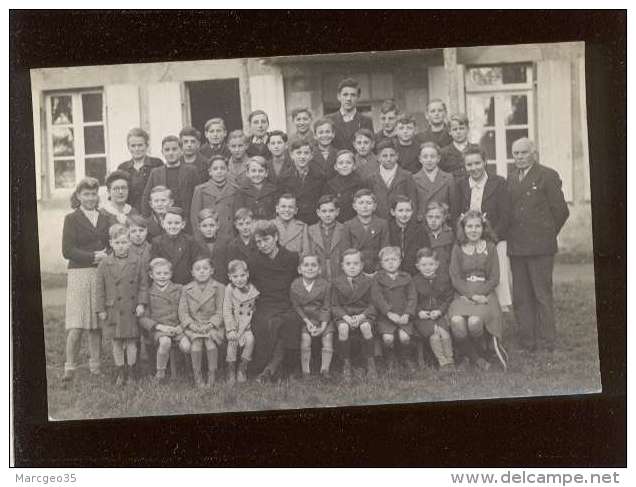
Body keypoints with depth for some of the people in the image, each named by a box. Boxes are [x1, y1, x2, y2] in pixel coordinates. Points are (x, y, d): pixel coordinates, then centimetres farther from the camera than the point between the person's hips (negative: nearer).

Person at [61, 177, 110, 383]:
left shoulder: (104, 219, 15)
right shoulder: (71, 219, 3)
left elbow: (111, 245, 18)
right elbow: (67, 250, -5)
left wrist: (106, 256, -4)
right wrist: (93, 256, -14)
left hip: (101, 274, 4)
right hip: (79, 274, -4)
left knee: (97, 323, 5)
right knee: (76, 326, -8)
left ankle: (95, 365, 14)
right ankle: (70, 367, -1)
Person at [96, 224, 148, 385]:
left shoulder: (137, 262, -2)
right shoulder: (104, 264, -2)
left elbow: (143, 284, 3)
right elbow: (100, 288, 1)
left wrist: (141, 303, -6)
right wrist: (100, 309, -2)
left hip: (132, 309, 0)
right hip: (113, 309, 0)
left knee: (131, 342, 6)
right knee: (116, 342, 8)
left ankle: (131, 372, 19)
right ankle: (120, 373, 20)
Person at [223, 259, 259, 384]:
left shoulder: (252, 290, 0)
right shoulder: (229, 290, -5)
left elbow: (253, 311, 3)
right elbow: (226, 311, -7)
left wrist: (241, 331, -6)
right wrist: (231, 329, -16)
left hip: (247, 324, 1)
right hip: (233, 323, -1)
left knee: (250, 339, -24)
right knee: (232, 340, -25)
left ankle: (243, 368, -7)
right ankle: (231, 371, -11)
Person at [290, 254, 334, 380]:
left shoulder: (325, 285, -1)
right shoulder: (295, 285, -2)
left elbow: (326, 308, -1)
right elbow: (296, 306, -2)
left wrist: (323, 326, -13)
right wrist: (307, 322, -14)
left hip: (322, 319, 1)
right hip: (303, 319, -1)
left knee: (328, 335, -18)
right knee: (305, 336, -22)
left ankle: (324, 369, -7)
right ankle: (305, 370, -12)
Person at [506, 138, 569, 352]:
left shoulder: (547, 176, -2)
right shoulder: (511, 178, 14)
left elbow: (561, 211, -3)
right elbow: (507, 210, 14)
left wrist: (547, 234, 2)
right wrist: (510, 237, 5)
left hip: (540, 246, -5)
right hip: (516, 246, 5)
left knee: (543, 294, -1)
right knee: (521, 296, 7)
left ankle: (547, 340, 6)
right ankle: (527, 340, 14)